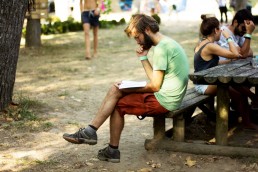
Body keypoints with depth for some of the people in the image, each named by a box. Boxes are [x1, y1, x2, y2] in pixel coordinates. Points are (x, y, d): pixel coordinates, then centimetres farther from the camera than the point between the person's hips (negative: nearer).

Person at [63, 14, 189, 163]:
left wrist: (127, 88, -7)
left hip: (164, 100, -10)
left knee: (117, 104, -3)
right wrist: (143, 58, 8)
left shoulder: (161, 48, -18)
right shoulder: (167, 43, 14)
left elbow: (155, 86, -19)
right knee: (115, 90, 5)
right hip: (168, 96, 10)